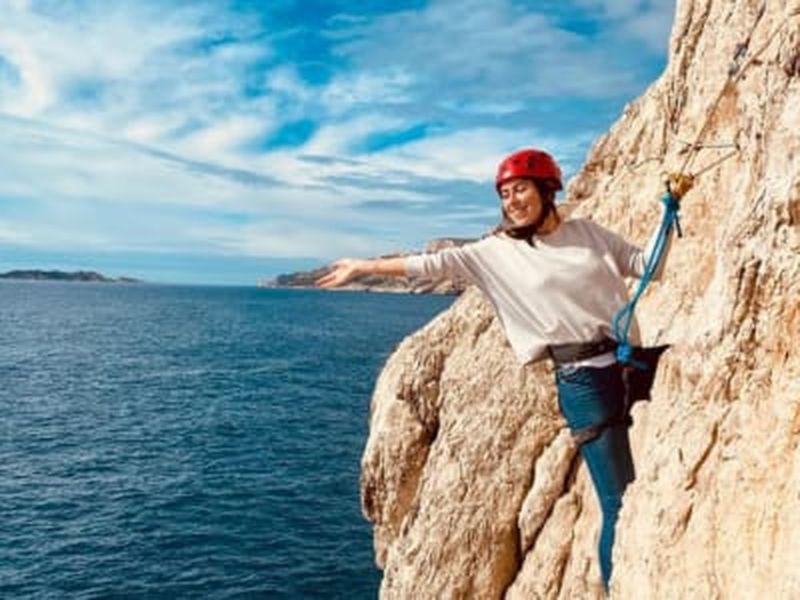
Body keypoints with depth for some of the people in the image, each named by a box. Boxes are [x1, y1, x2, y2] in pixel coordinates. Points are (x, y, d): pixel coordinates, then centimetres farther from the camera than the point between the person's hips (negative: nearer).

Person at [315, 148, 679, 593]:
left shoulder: (588, 232, 9)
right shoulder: (498, 251, 1)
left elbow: (647, 265, 13)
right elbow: (435, 264, 2)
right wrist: (364, 267, 4)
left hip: (633, 366, 4)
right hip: (583, 381, -4)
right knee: (621, 503, -3)